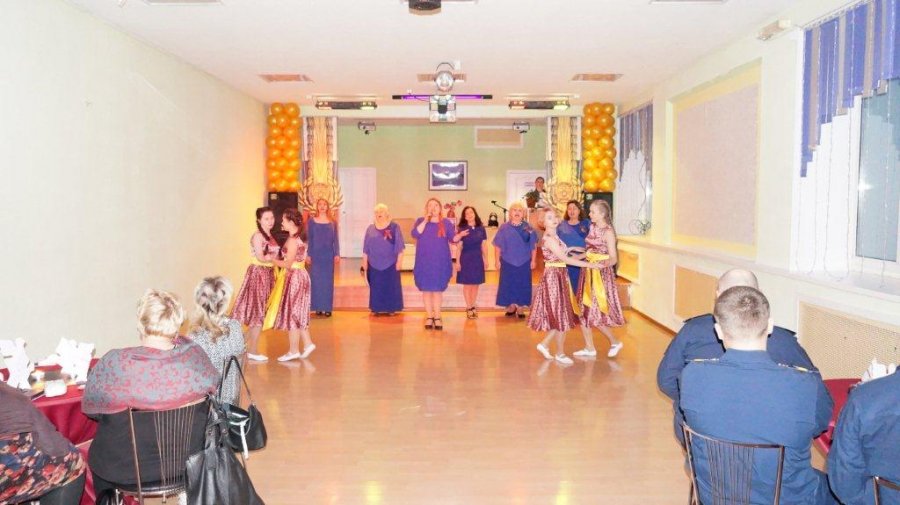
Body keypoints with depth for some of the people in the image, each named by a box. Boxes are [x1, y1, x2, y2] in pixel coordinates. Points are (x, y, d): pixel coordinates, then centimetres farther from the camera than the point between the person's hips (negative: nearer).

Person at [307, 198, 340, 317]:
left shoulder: (332, 223, 6)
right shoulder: (312, 221, 3)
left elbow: (335, 239, 5)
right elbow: (309, 239, 3)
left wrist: (337, 254, -4)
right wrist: (309, 255, -4)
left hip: (328, 255, 1)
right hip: (316, 255, -1)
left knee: (328, 281, 2)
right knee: (316, 280, 0)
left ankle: (327, 308, 7)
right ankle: (318, 307, 7)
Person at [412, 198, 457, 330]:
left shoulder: (446, 222, 5)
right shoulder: (420, 221, 5)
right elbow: (415, 234, -13)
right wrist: (425, 221, -16)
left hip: (440, 262, 0)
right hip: (424, 262, 1)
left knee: (438, 290, 2)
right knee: (426, 289, 3)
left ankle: (437, 317, 9)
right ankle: (429, 316, 12)